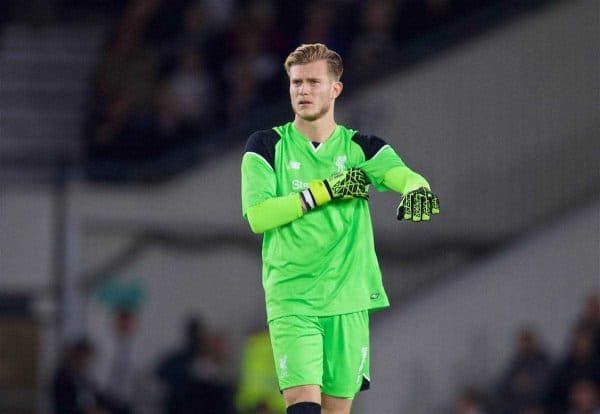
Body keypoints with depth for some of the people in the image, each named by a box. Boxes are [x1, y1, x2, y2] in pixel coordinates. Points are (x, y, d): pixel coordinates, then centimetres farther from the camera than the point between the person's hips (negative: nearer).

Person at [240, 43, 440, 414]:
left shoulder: (360, 148, 8)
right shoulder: (267, 147, 4)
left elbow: (402, 174, -12)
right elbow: (258, 216, -8)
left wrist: (417, 190, -37)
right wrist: (325, 191, -13)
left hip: (348, 300, 2)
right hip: (290, 299, -2)